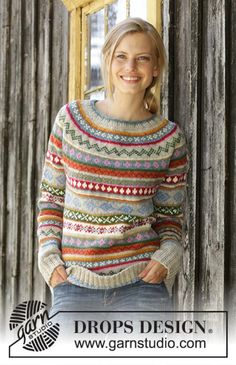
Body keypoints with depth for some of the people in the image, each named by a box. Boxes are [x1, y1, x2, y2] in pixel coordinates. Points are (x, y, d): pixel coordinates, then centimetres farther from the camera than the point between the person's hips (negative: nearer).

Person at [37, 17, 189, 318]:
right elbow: (50, 197, 8)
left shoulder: (170, 138, 2)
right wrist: (49, 255, -3)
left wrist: (168, 256, -8)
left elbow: (171, 215, 11)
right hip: (74, 281, 1)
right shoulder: (70, 119, 2)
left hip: (143, 282, 0)